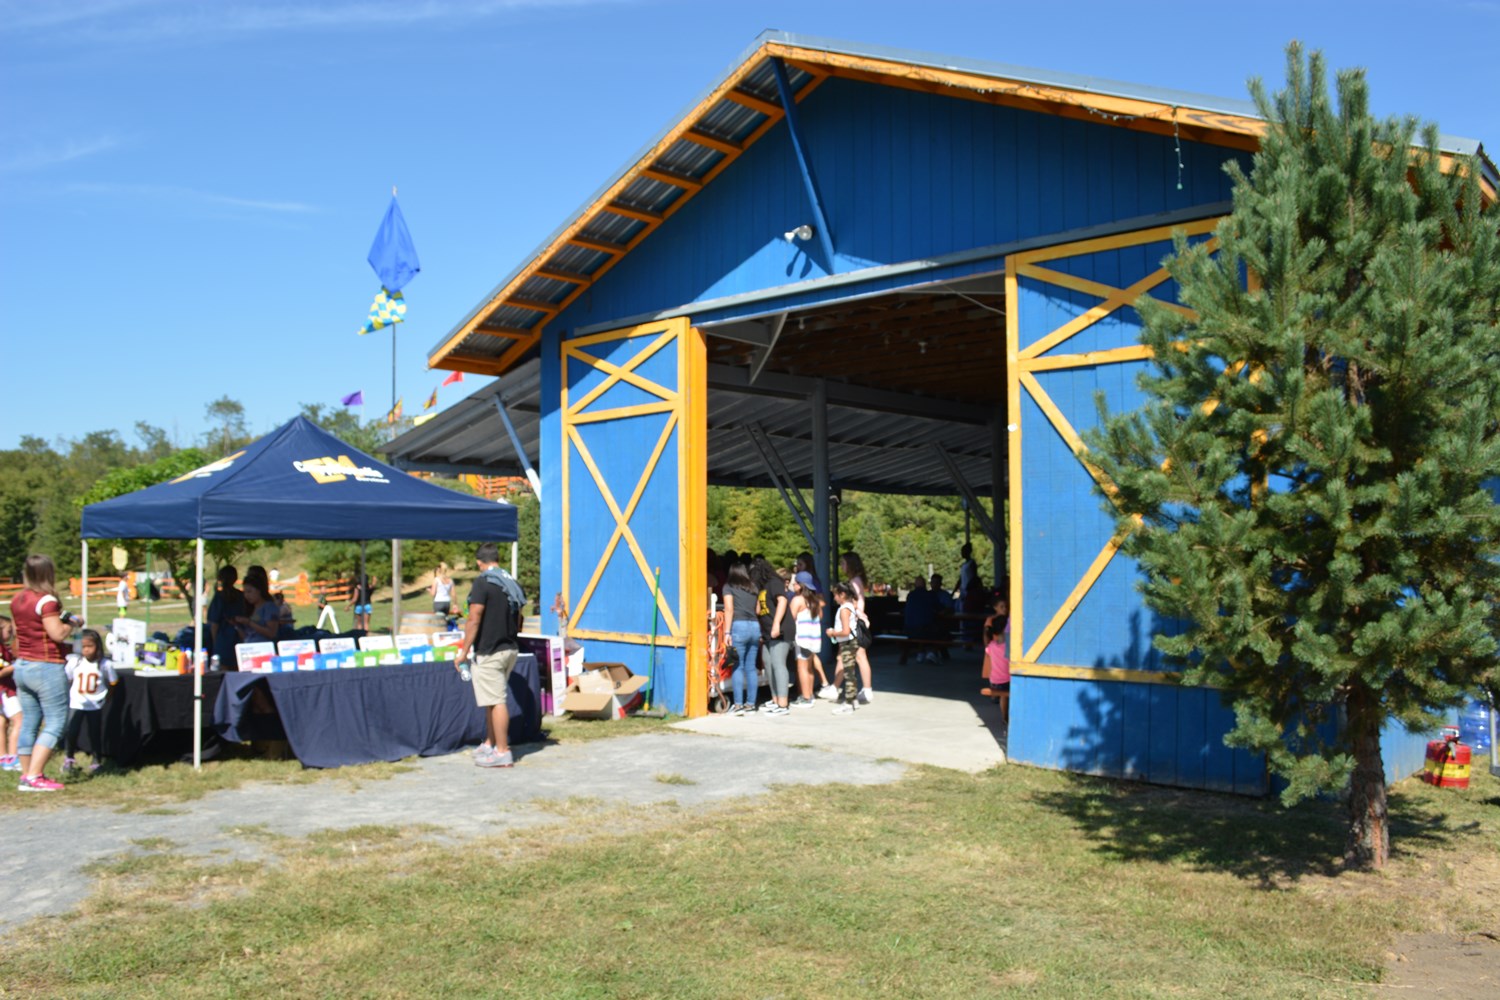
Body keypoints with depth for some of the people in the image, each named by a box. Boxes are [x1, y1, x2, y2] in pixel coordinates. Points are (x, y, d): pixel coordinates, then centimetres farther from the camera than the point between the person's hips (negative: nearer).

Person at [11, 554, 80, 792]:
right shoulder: (46, 601, -16)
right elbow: (58, 634, -20)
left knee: (29, 723, 13)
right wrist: (73, 622, -3)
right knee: (55, 723, -3)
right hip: (47, 668, -8)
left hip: (22, 666, 8)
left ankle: (27, 776, 17)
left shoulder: (16, 600, 9)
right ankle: (34, 776, -9)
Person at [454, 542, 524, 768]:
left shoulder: (482, 582, -13)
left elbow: (474, 620, -17)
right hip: (510, 649, 8)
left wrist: (464, 652, -13)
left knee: (496, 701, -4)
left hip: (489, 653, -8)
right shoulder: (512, 583, 10)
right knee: (494, 699, 19)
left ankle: (503, 753, 0)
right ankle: (489, 744, 28)